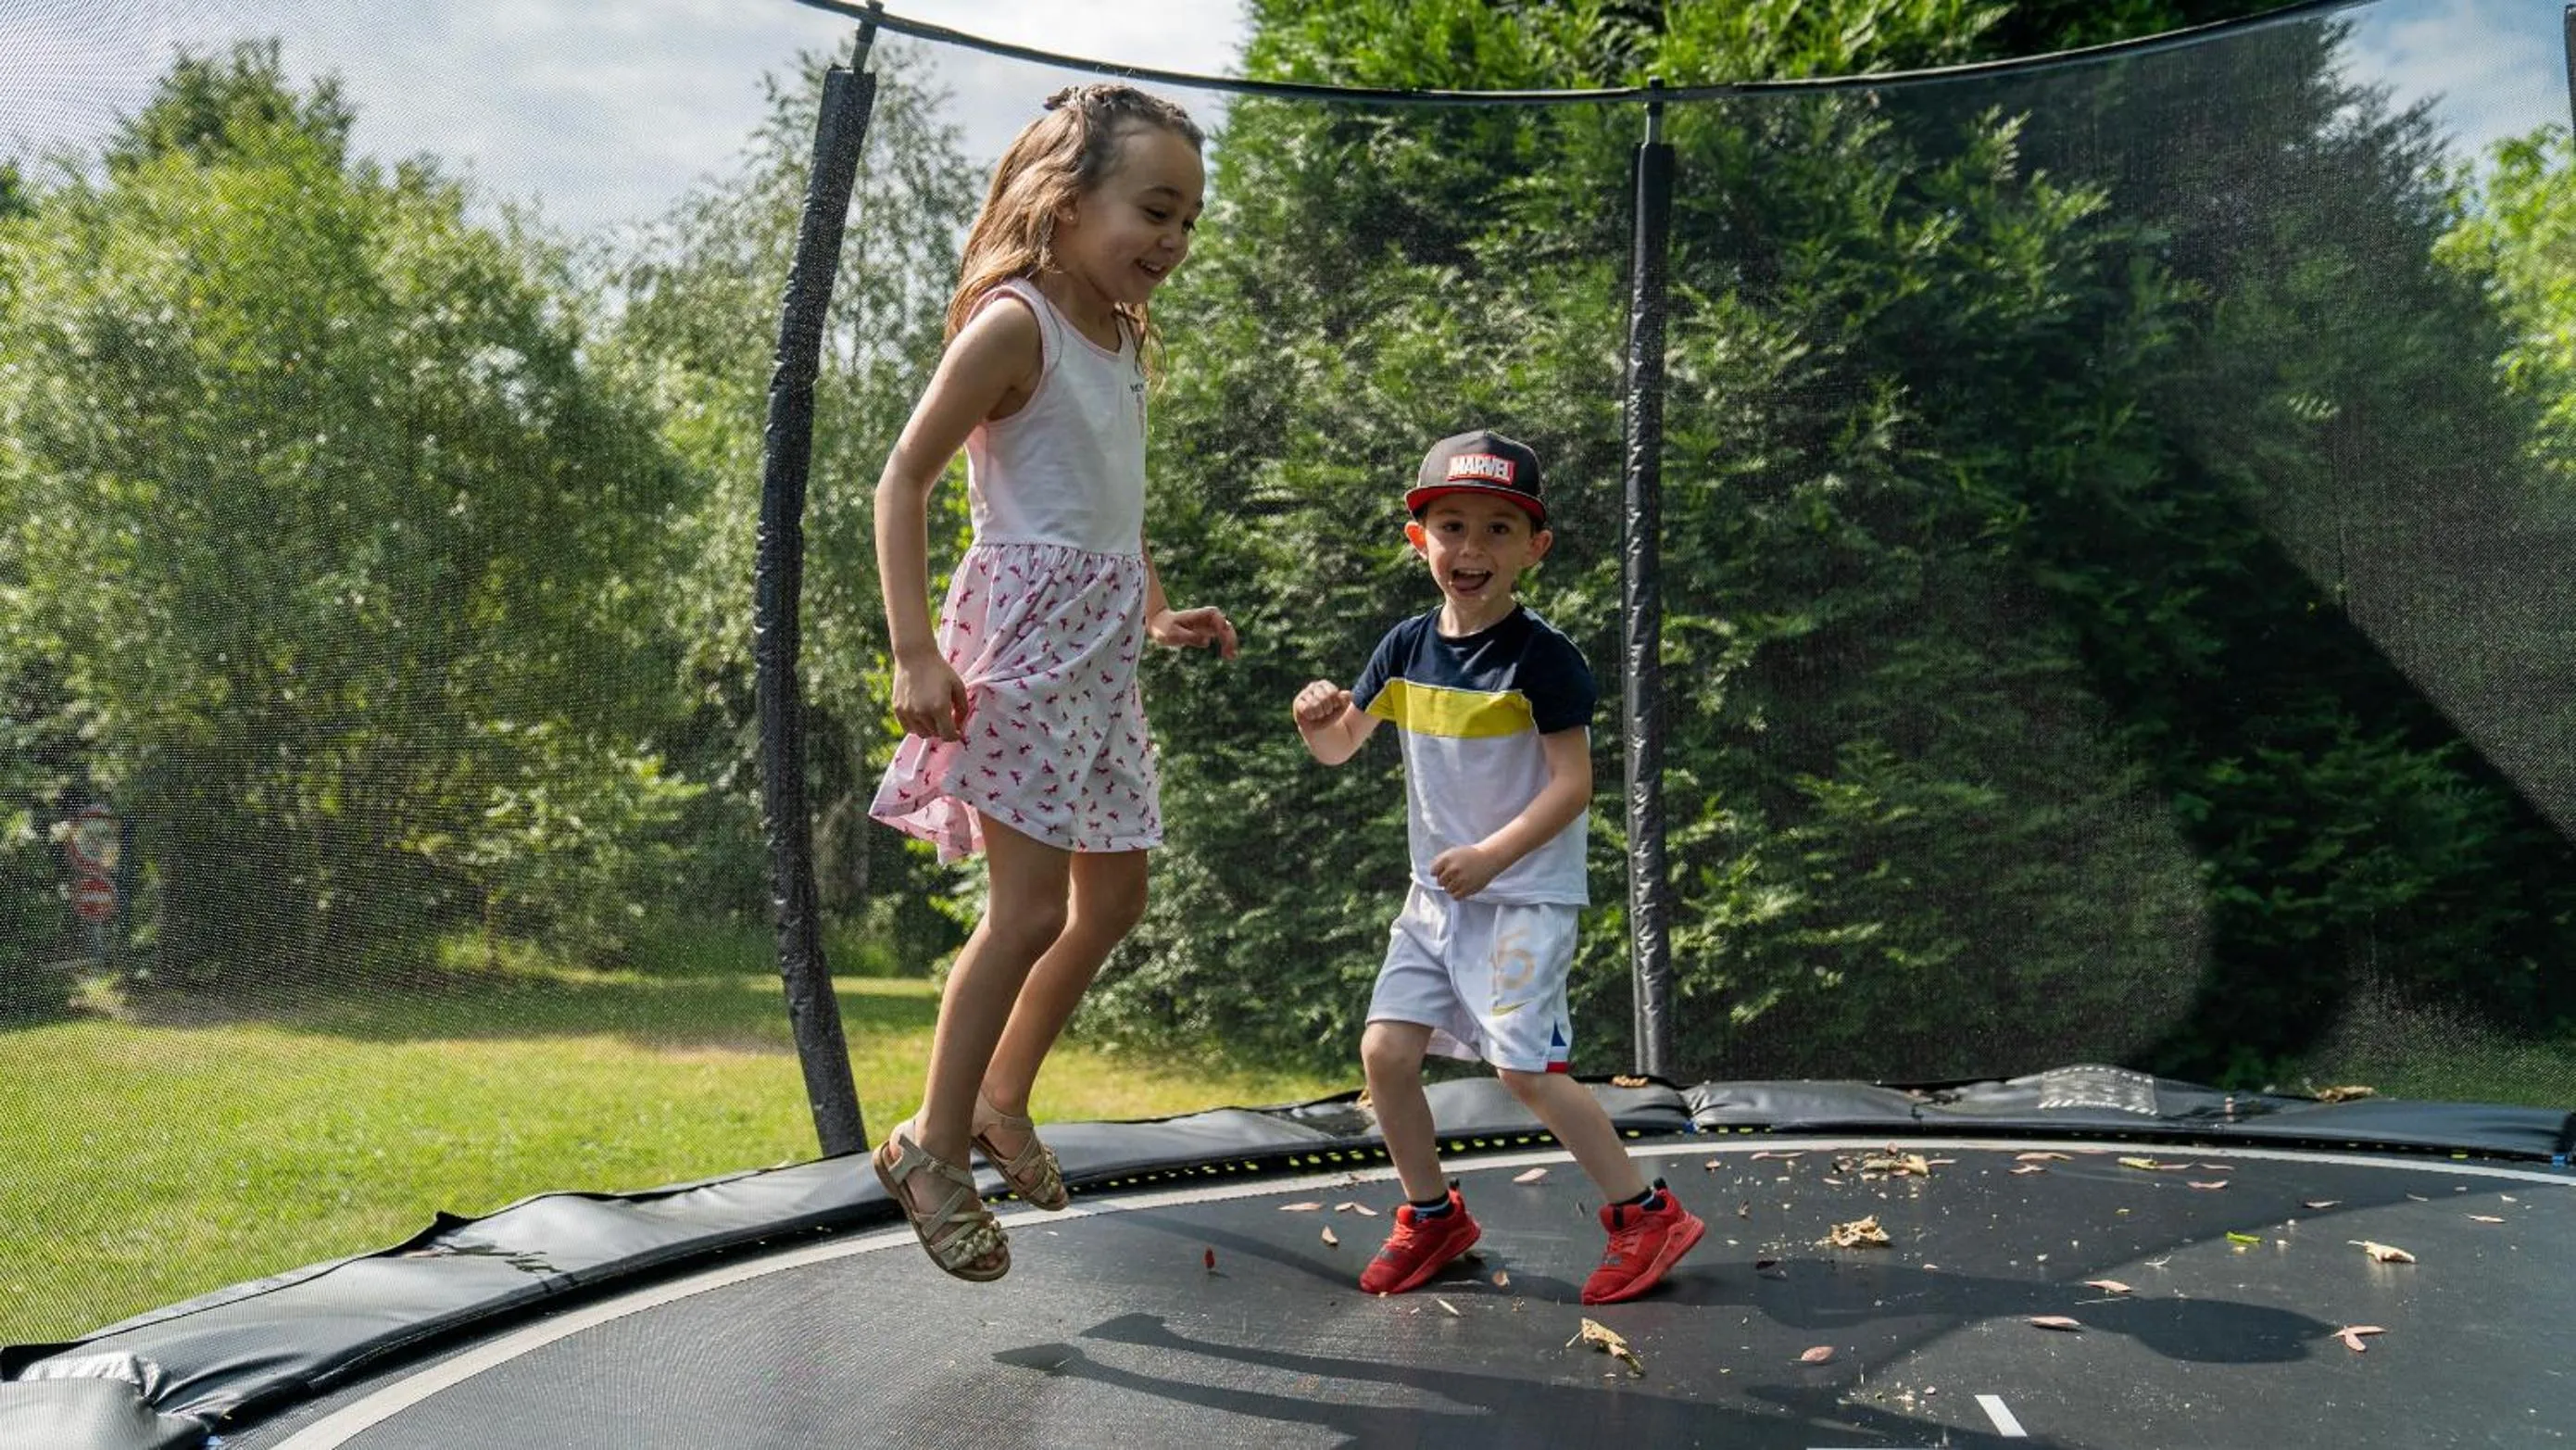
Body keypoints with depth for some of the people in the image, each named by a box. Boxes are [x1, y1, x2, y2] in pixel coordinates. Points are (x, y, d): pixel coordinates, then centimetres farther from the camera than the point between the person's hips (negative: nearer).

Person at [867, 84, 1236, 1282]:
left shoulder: (1123, 339, 13)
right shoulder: (1013, 324, -13)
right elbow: (903, 479, -15)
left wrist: (1159, 614, 15)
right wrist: (915, 651, -22)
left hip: (1099, 649, 9)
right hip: (1024, 635, -9)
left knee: (1114, 894, 13)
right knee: (1031, 907, -9)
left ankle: (999, 1102, 29)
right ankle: (932, 1149, 7)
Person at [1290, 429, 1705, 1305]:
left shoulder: (1542, 657, -15)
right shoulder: (1408, 646, 2)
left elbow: (1574, 785, -17)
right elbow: (1339, 750, 9)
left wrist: (1491, 855, -26)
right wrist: (1319, 719, -14)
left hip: (1527, 896, -6)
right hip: (1435, 894, 6)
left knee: (1525, 1069, -12)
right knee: (1385, 1049, 1)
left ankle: (1645, 1213, 5)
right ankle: (1432, 1217, 21)